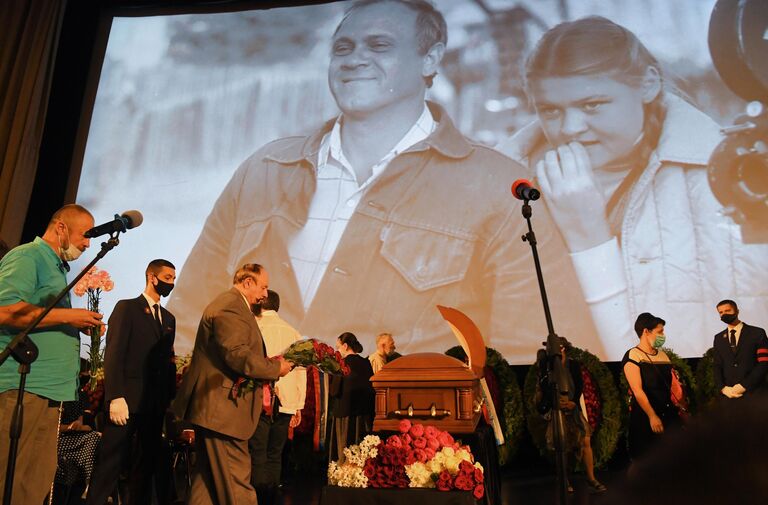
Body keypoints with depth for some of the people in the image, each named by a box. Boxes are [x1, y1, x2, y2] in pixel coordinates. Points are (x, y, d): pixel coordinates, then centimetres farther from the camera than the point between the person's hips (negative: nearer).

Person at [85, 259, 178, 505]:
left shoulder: (169, 318, 18)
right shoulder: (126, 307, 0)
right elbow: (113, 354, -10)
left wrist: (171, 399, 6)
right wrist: (116, 397, -18)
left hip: (156, 403, 6)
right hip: (127, 401, -6)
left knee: (146, 465, 10)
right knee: (110, 464, -2)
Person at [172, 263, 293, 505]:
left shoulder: (227, 304, 19)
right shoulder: (232, 307, -16)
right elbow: (238, 356, -24)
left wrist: (267, 363, 11)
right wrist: (275, 368, -13)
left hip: (211, 407, 11)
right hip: (222, 408, -11)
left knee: (208, 477, 16)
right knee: (236, 480, -4)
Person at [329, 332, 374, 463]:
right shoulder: (366, 363, 4)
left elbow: (334, 391, -12)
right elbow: (372, 389, 10)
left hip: (345, 414, -5)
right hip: (364, 413, 6)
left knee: (345, 454, 3)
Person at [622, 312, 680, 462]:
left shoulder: (663, 355, 12)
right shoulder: (633, 356, -10)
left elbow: (673, 385, 16)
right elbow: (637, 391, -16)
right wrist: (652, 416, -18)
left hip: (669, 415, 6)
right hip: (645, 418, -6)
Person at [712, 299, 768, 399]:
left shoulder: (757, 333, 1)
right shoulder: (718, 338, 12)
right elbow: (717, 366, 9)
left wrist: (744, 386, -14)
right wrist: (722, 388, -8)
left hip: (754, 392, -3)